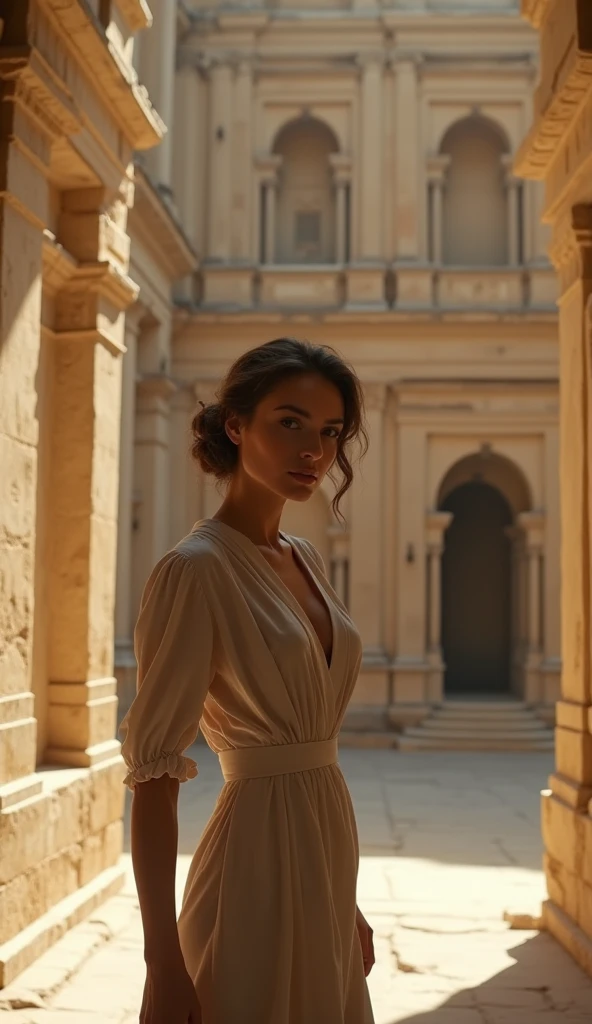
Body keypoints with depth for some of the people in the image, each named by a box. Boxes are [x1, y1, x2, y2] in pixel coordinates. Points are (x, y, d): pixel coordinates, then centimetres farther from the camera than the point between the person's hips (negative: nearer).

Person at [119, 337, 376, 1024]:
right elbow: (153, 774, -17)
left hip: (326, 845, 8)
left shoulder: (303, 558, 8)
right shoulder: (195, 568, -16)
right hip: (256, 858, -8)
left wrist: (347, 904, 16)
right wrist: (163, 965, -19)